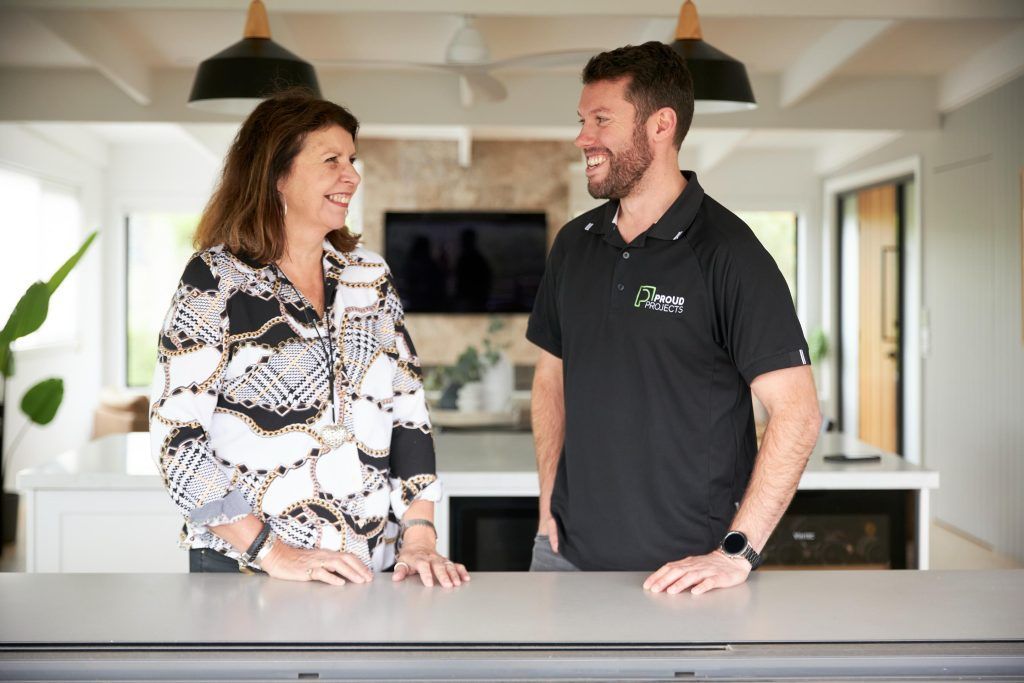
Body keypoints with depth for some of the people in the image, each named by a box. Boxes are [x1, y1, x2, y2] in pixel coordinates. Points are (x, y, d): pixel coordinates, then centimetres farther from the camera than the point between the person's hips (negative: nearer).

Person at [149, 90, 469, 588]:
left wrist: (418, 538, -5)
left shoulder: (371, 276, 7)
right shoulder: (215, 280, -7)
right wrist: (274, 555, -18)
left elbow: (408, 410, 6)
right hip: (243, 567, -3)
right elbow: (176, 435, -12)